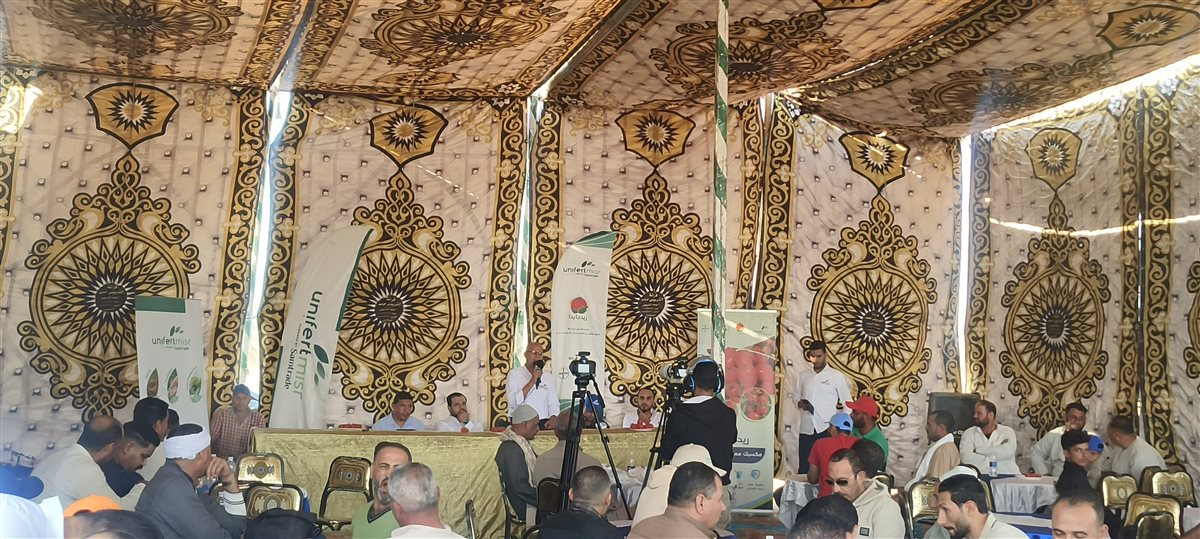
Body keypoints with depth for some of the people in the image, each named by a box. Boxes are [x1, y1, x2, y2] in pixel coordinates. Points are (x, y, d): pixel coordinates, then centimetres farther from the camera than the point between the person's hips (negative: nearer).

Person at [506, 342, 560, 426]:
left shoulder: (549, 377, 15)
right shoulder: (514, 374, 5)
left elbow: (553, 404, 13)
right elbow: (513, 403, -9)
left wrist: (552, 419, -7)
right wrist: (532, 382, -13)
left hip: (544, 423, 2)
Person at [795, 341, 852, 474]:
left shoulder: (837, 376, 1)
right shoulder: (803, 375, 11)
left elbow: (848, 403, 2)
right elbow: (796, 396, 19)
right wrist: (800, 403, -4)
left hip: (827, 429, -3)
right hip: (806, 429, 3)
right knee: (804, 467, 3)